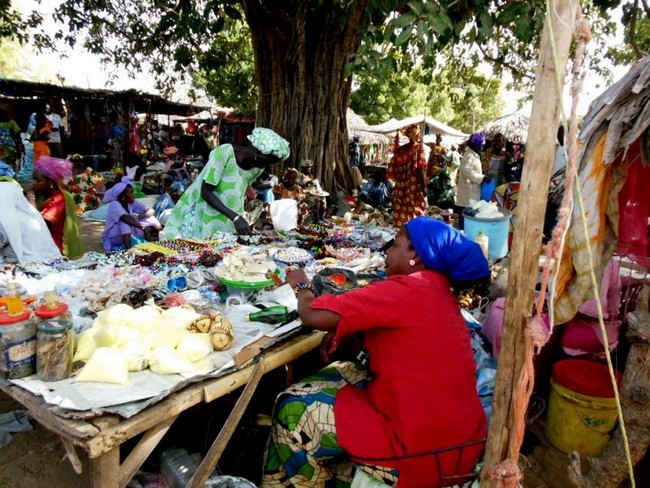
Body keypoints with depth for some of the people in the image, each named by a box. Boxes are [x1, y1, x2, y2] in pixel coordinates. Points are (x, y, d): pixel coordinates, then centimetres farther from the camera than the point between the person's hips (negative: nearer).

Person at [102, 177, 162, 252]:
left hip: (128, 237, 6)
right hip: (112, 240, -6)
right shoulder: (114, 205, -22)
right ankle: (129, 250, -42)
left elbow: (150, 210, -13)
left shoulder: (131, 203, -4)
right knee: (125, 220, -34)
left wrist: (138, 217, -30)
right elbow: (126, 218, -41)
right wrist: (143, 227, -44)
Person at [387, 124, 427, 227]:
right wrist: (423, 186, -9)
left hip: (400, 185, 5)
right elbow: (420, 168, -11)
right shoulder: (419, 147, -5)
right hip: (414, 184, -5)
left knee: (400, 210, 9)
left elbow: (393, 168, 9)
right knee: (414, 211, -1)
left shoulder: (400, 149, 9)